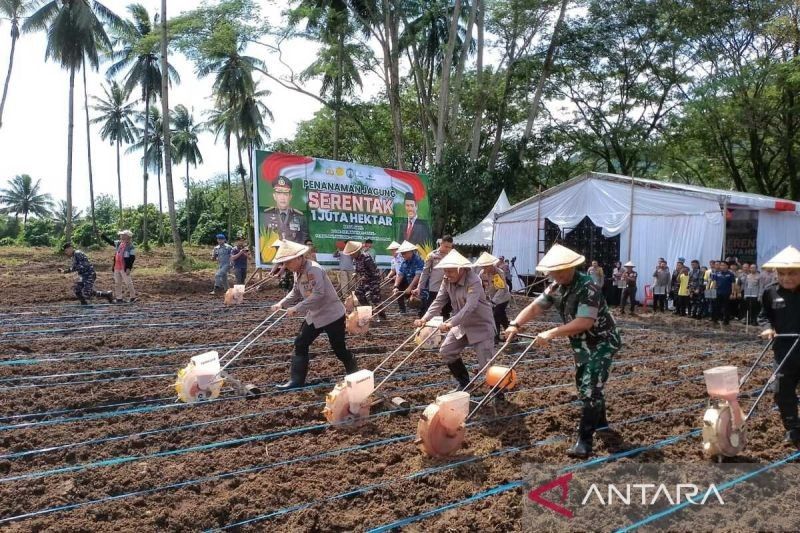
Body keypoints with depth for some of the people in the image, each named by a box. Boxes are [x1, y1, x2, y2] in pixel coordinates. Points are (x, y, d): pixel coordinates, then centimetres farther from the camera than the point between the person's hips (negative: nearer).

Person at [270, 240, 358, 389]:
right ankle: (297, 380, 13)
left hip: (331, 314, -9)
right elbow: (296, 292, 16)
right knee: (300, 344, 6)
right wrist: (281, 304, 1)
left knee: (339, 349, 1)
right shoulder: (297, 272, 3)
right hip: (314, 315, 9)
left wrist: (296, 308, -31)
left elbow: (318, 294, -34)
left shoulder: (313, 269, -25)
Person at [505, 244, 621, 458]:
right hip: (582, 344, 9)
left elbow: (584, 322, -36)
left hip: (602, 342, -9)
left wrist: (551, 333, -39)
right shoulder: (556, 287, -3)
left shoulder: (587, 287, -28)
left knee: (590, 389, -13)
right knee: (583, 385, 20)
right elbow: (535, 306, -6)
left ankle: (584, 440, -7)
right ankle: (599, 421, 43)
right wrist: (516, 324, -22)